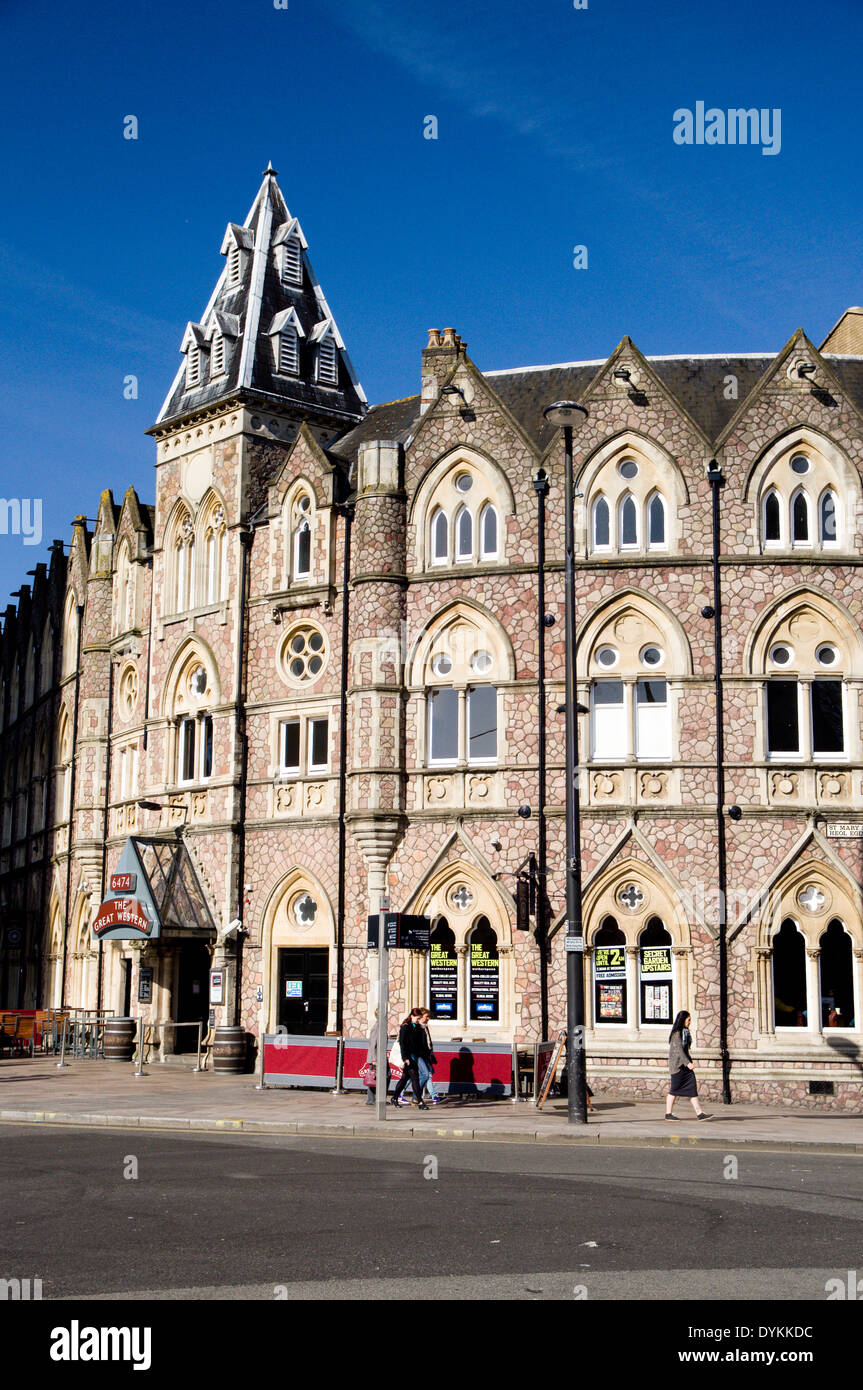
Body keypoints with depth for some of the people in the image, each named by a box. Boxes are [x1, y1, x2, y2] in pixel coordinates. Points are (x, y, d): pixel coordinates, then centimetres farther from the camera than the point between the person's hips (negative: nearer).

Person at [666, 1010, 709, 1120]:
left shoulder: (685, 1032, 15)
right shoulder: (677, 1033, -13)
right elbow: (679, 1049, -21)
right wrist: (688, 1063, -26)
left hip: (685, 1064, 9)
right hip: (678, 1064, -9)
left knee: (692, 1088, 0)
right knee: (674, 1090, 0)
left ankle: (699, 1113, -5)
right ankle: (668, 1114, 9)